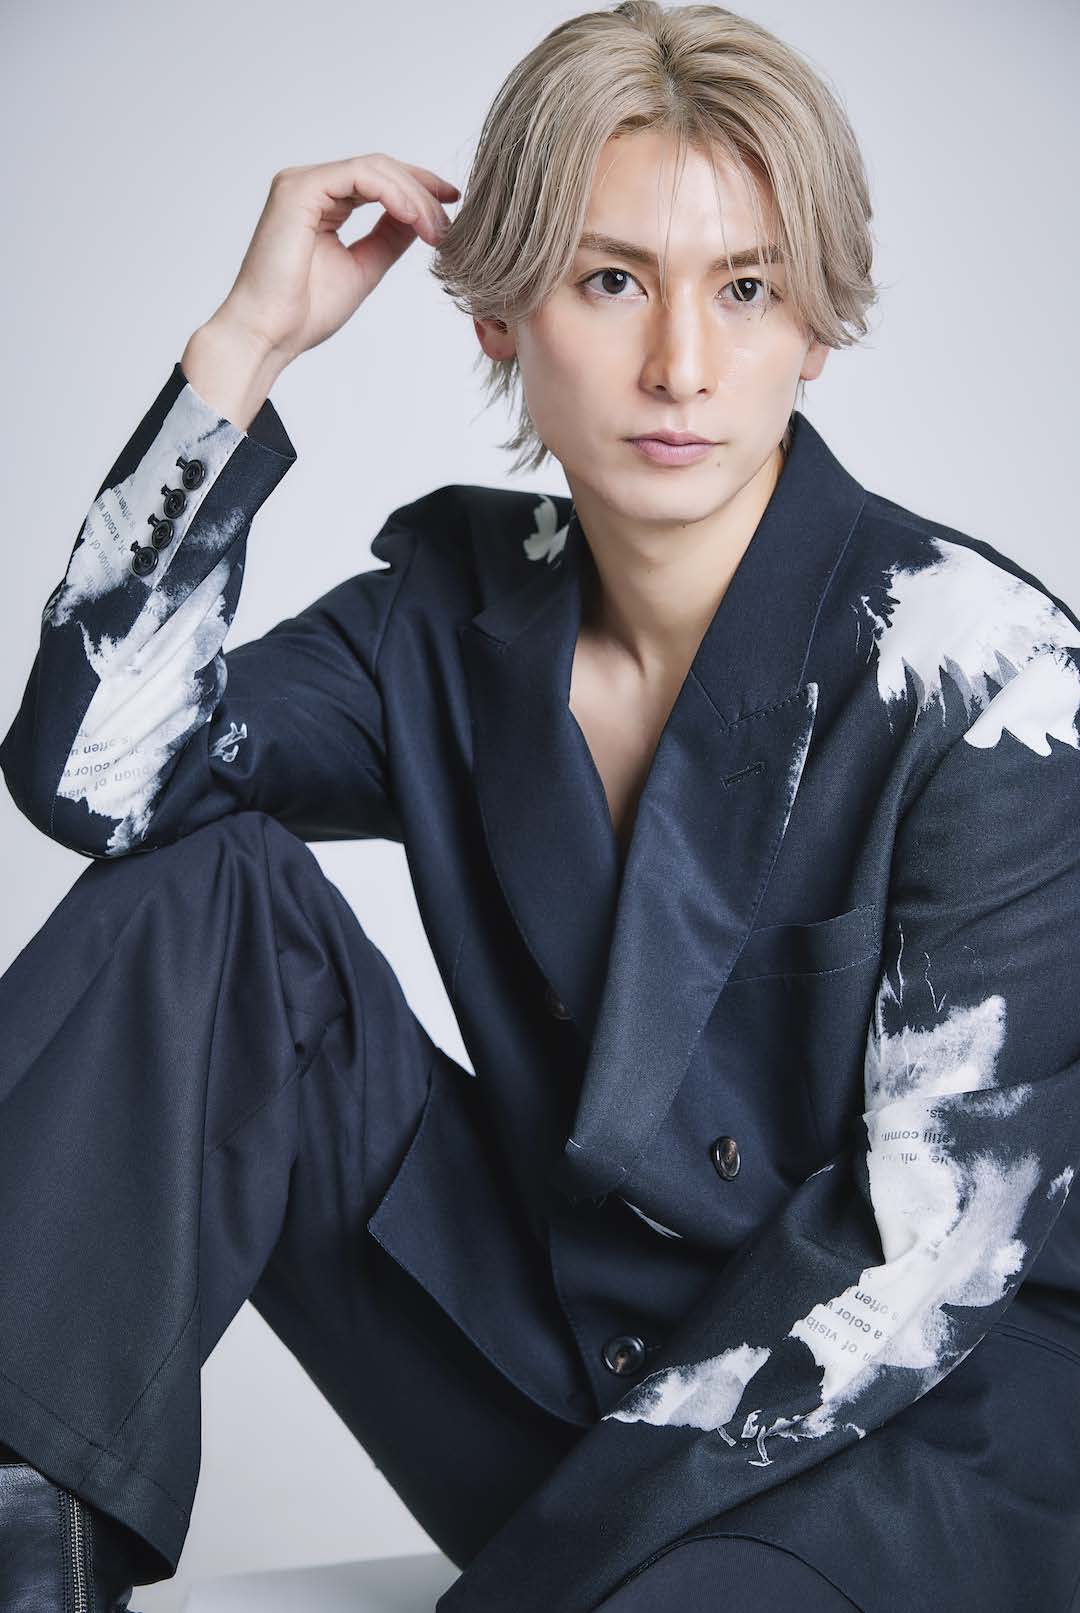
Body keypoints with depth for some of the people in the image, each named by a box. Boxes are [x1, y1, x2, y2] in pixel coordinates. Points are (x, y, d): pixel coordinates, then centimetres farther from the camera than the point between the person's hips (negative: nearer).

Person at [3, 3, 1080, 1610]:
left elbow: (927, 1247, -19)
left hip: (918, 1422, -4)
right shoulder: (465, 612, -1)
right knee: (209, 893, -11)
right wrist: (247, 337, -14)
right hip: (563, 1345, 5)